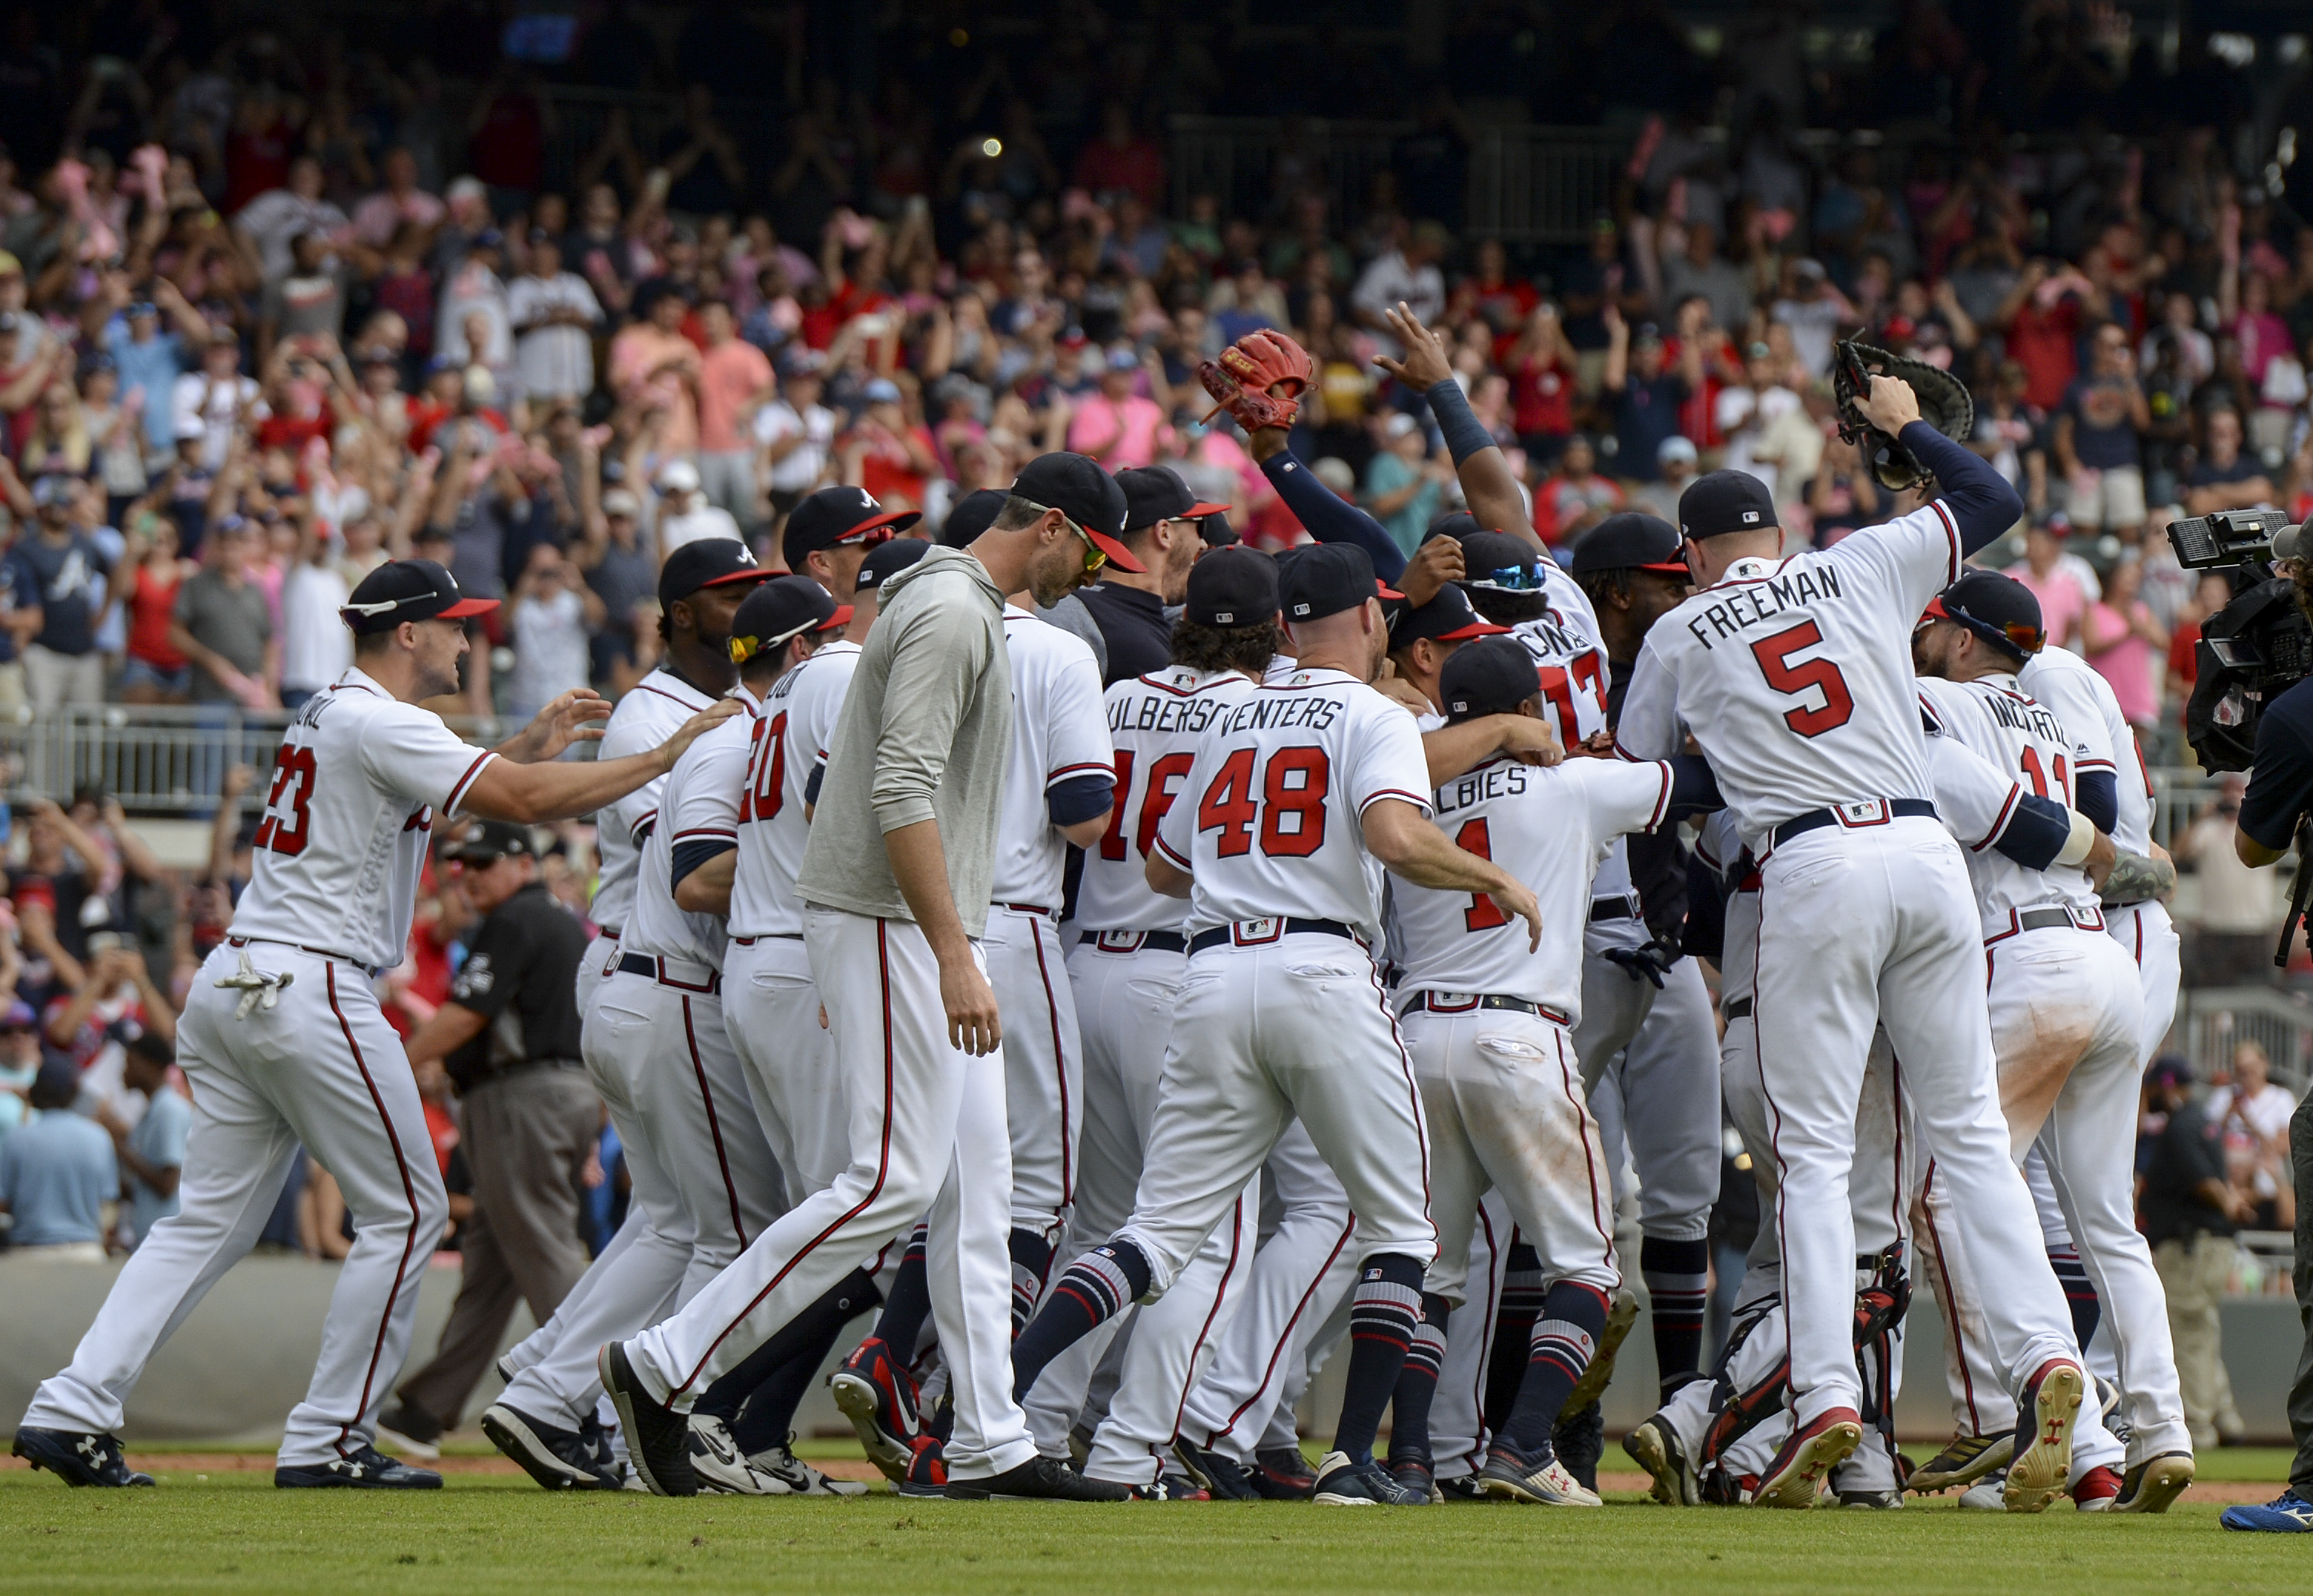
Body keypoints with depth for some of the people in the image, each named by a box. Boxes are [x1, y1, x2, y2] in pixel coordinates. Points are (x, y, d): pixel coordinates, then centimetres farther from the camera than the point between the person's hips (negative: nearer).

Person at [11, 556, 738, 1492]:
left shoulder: (328, 716, 19)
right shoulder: (381, 724, -11)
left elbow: (446, 789, 31)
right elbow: (526, 801, -17)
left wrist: (534, 742, 22)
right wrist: (667, 757, -11)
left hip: (229, 986, 9)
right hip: (310, 991, -9)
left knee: (210, 1220, 8)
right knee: (405, 1210, 1)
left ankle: (72, 1412, -3)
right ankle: (328, 1441, 0)